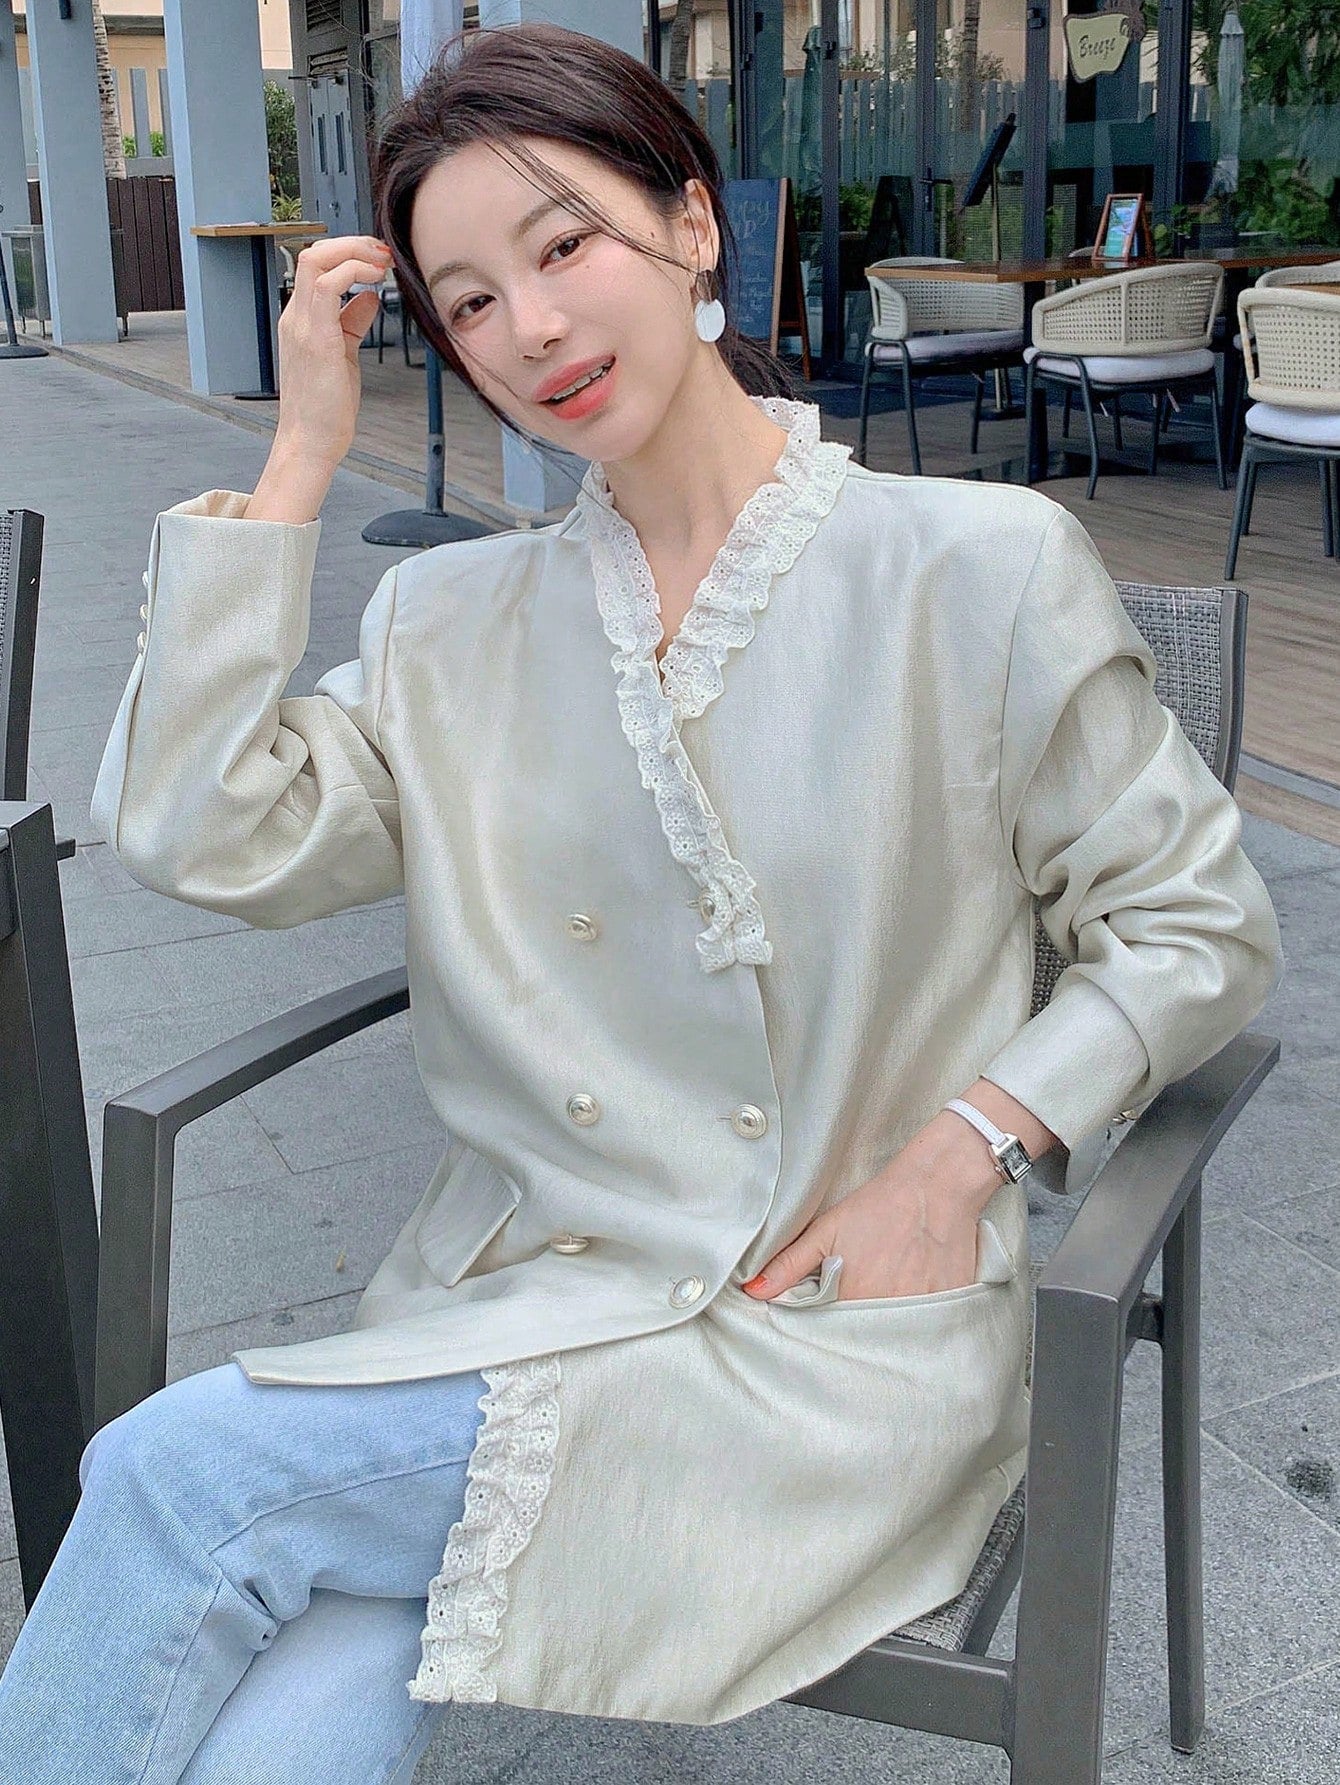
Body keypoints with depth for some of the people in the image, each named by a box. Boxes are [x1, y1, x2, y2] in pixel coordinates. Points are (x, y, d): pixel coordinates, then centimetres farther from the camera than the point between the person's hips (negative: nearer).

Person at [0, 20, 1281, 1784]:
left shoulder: (980, 568, -3)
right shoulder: (453, 624, 9)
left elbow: (1204, 928, 2)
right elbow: (199, 835, -6)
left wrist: (961, 1152, -11)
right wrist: (303, 453, -2)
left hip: (837, 1325, -3)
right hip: (516, 1289, 4)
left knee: (177, 1472, -19)